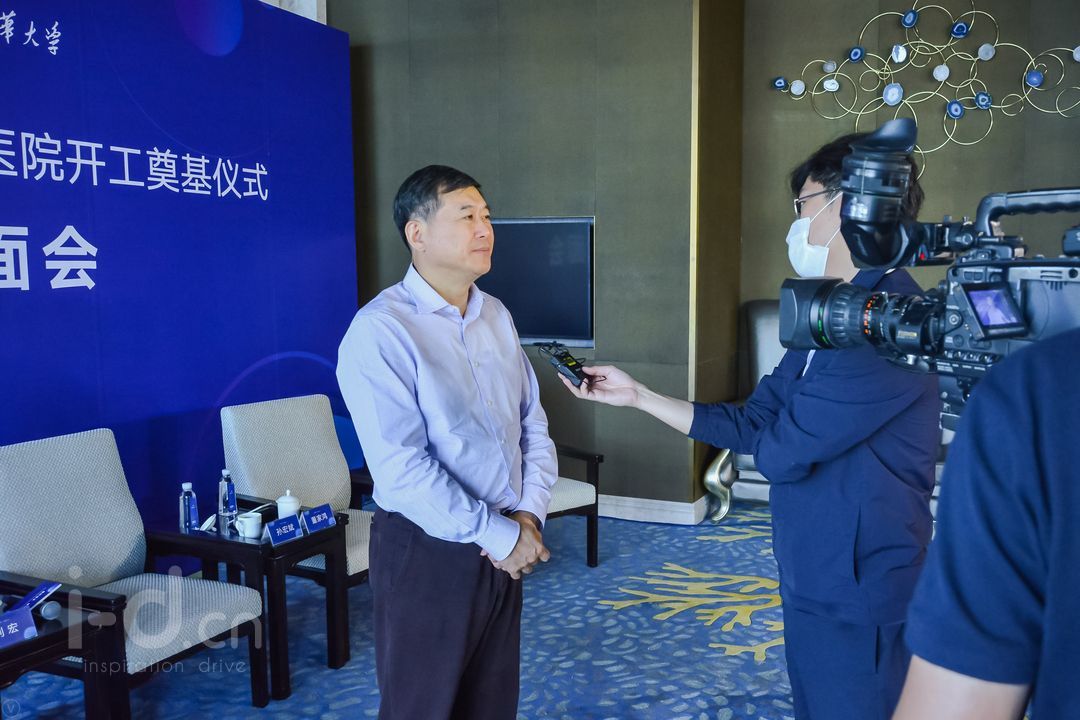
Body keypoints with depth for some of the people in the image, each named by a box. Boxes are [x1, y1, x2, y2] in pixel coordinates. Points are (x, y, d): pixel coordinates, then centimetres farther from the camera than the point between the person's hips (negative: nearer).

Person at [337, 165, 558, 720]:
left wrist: (529, 514, -5)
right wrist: (497, 534, -18)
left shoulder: (497, 316, 7)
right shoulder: (381, 330, -17)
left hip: (505, 546, 7)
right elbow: (401, 467, -23)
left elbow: (533, 424, 8)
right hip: (427, 551, -6)